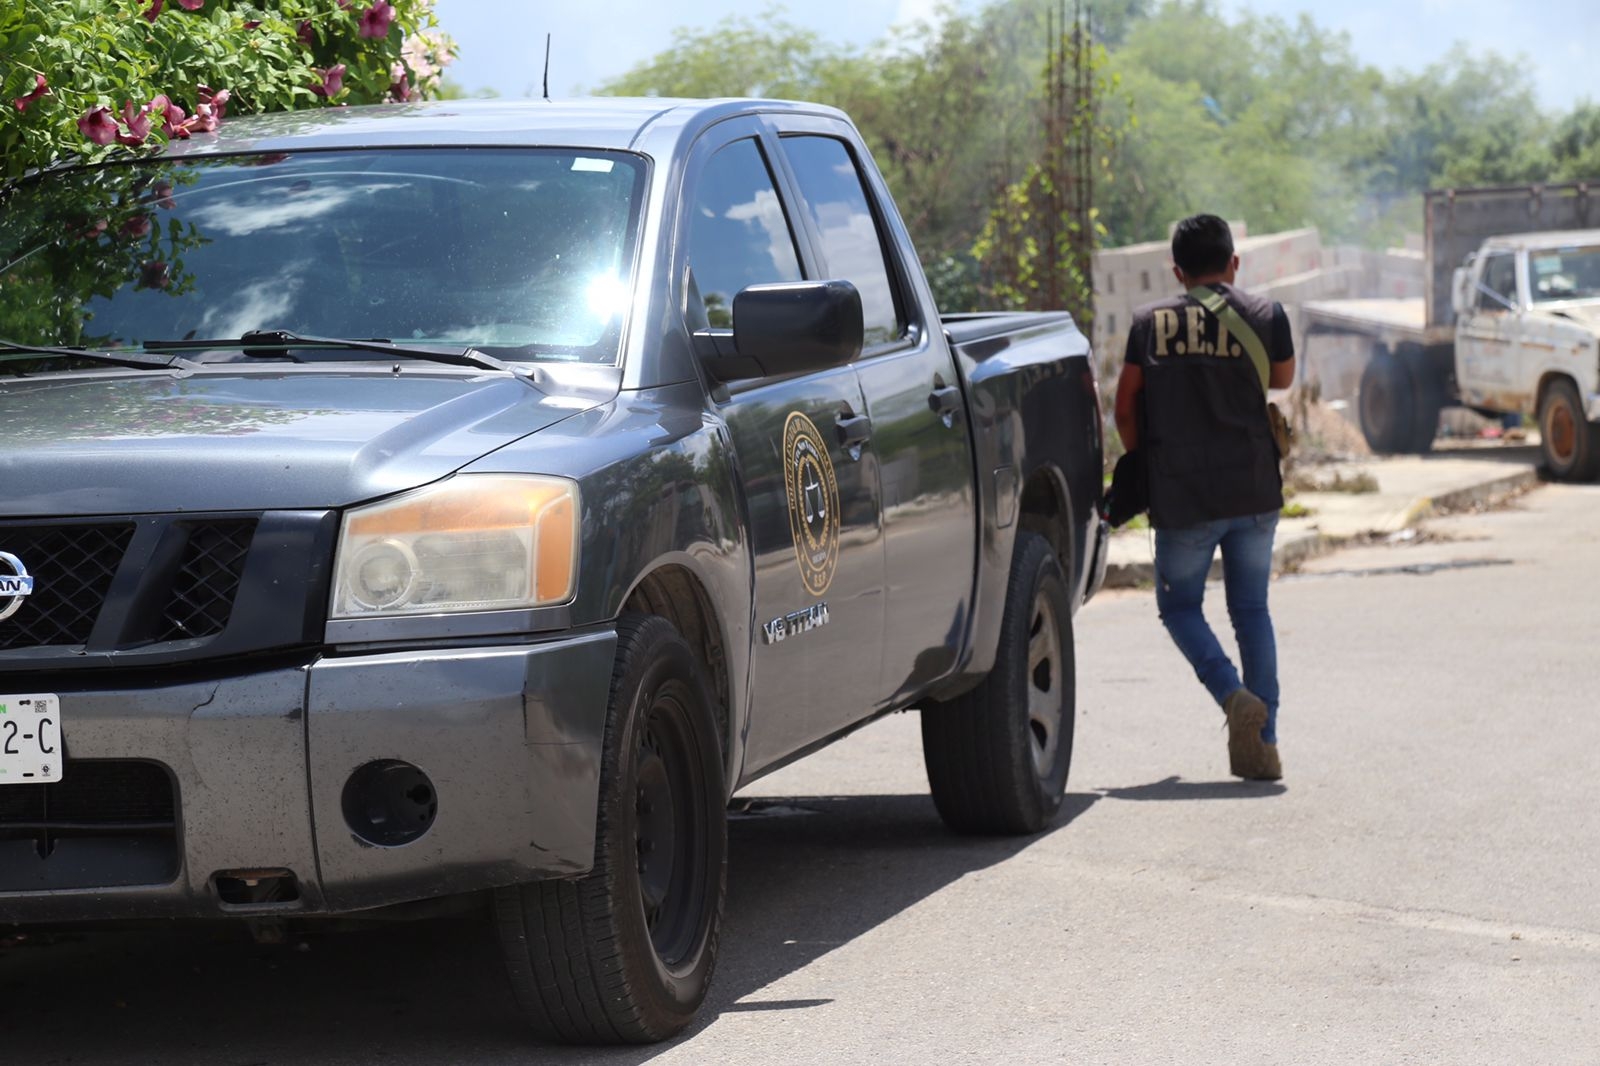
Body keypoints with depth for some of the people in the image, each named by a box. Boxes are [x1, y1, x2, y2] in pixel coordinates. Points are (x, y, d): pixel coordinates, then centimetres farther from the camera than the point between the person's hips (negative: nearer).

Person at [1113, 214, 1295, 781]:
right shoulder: (1265, 315, 1)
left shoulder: (1150, 322, 1)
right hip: (1254, 489, 2)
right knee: (1251, 610, 13)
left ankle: (1233, 694, -12)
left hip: (1182, 494, -1)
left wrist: (1142, 460, 20)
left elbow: (1125, 405, 4)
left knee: (1179, 605, 14)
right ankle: (1262, 743, 7)